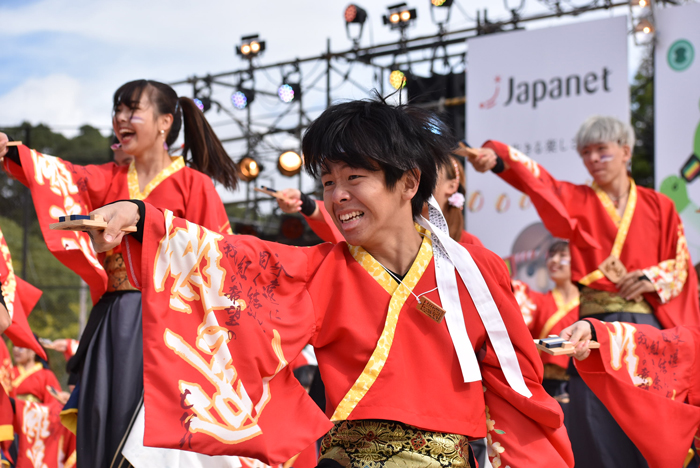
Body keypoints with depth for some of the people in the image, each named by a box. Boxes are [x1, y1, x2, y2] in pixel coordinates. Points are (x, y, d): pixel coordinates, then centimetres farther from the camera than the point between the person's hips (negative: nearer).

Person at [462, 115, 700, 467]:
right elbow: (536, 181, -9)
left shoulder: (658, 206, 13)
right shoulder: (577, 200, 10)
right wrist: (497, 157, -27)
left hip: (647, 324, 0)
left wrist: (653, 279, -9)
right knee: (598, 434, -4)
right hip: (595, 325, 0)